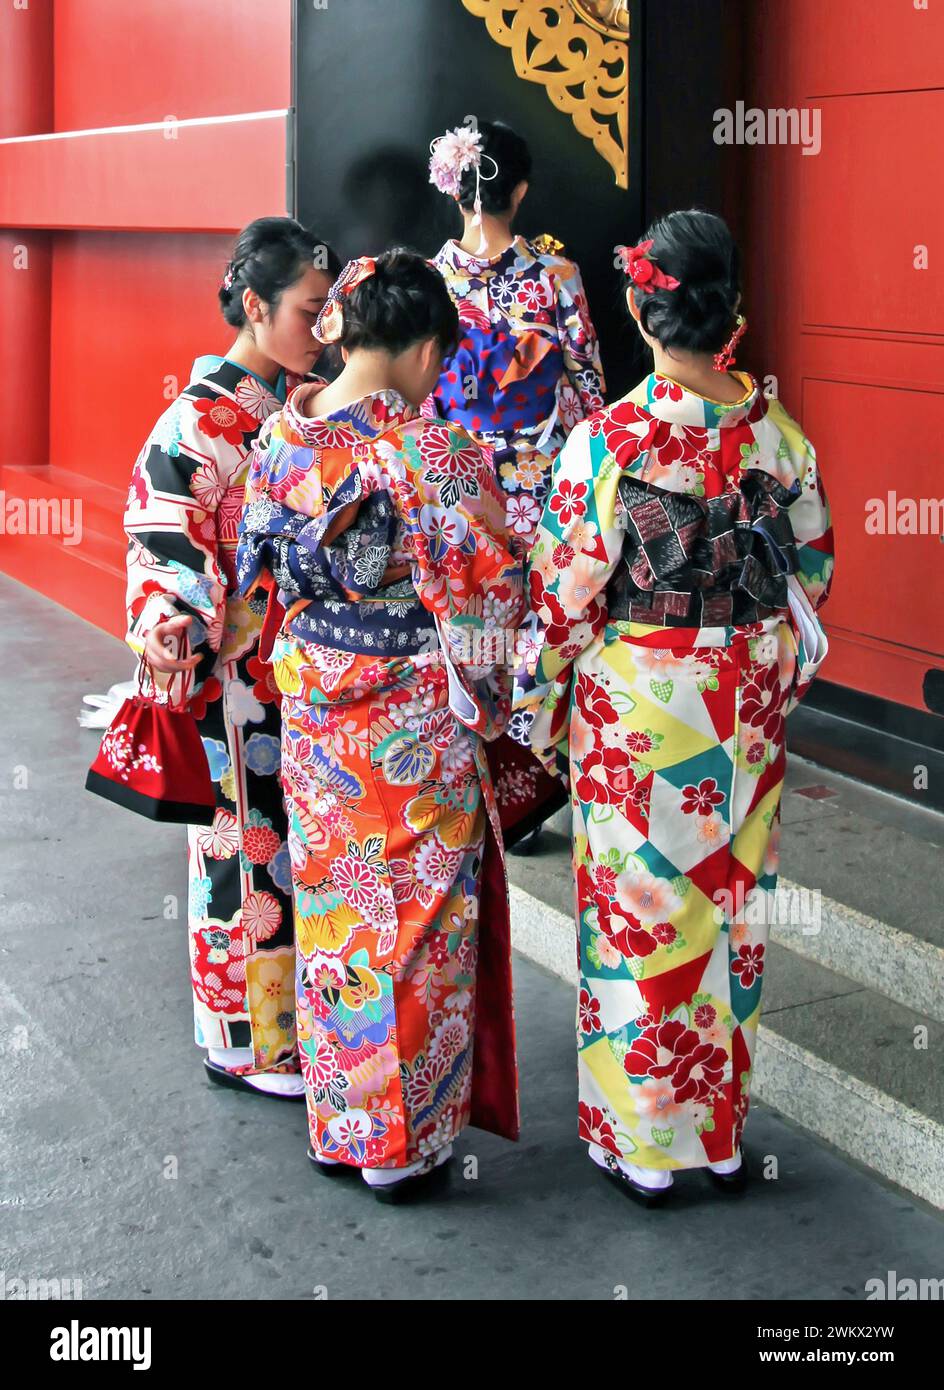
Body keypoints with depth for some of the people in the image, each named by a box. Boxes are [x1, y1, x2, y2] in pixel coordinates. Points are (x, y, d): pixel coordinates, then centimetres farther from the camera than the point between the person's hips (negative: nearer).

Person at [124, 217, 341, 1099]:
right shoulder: (199, 422, -15)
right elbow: (163, 546, -21)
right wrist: (168, 630, -37)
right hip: (238, 678, -7)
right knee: (247, 845, 4)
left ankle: (299, 1014, 33)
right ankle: (246, 1043, 20)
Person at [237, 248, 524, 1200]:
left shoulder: (282, 438, -2)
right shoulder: (434, 454, -19)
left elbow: (257, 575, 8)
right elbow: (487, 591, -16)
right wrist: (484, 700, -1)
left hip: (312, 717, 6)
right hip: (413, 722, -5)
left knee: (332, 908, 17)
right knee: (417, 916, 8)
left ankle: (338, 1123, 30)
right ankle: (405, 1141, 19)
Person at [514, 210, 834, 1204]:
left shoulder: (608, 441, -17)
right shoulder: (781, 436, -4)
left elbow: (565, 595, -13)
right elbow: (812, 572, 7)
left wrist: (541, 711, 1)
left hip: (633, 710, -4)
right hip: (749, 708, 4)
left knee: (641, 908, 9)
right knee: (733, 905, 15)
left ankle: (641, 1141, 22)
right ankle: (720, 1127, 30)